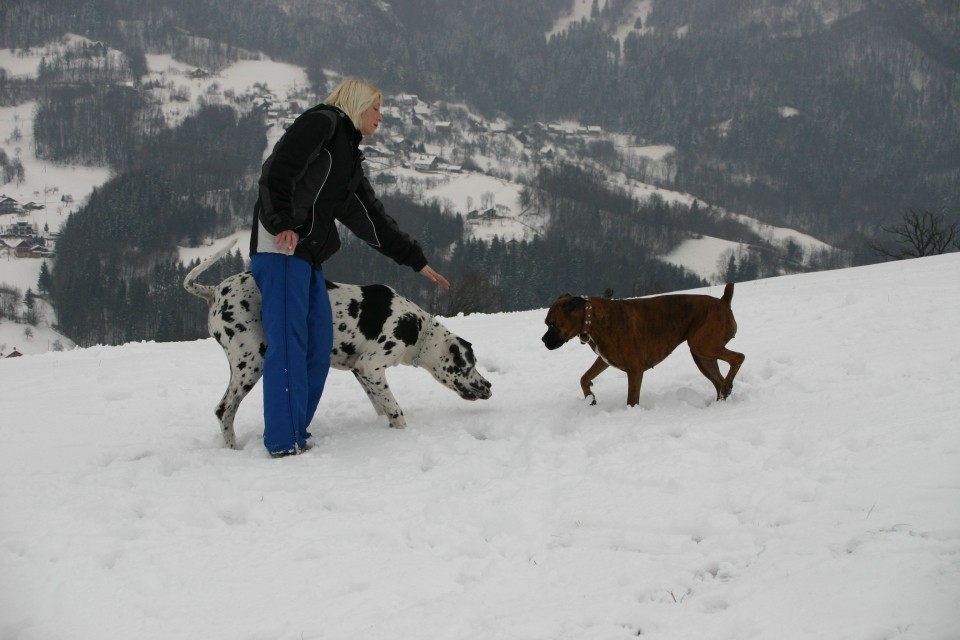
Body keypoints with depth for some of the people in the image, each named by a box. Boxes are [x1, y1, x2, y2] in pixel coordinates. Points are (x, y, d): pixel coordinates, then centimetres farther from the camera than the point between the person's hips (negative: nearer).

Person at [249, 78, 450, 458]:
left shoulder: (350, 159, 26)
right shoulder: (323, 121, 0)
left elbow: (372, 220, 27)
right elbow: (277, 170, -14)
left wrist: (417, 261, 26)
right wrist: (283, 224, -23)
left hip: (309, 256, 10)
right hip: (280, 248, -10)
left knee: (319, 347, 6)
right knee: (288, 342, -14)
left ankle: (294, 434, 11)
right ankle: (284, 441, -16)